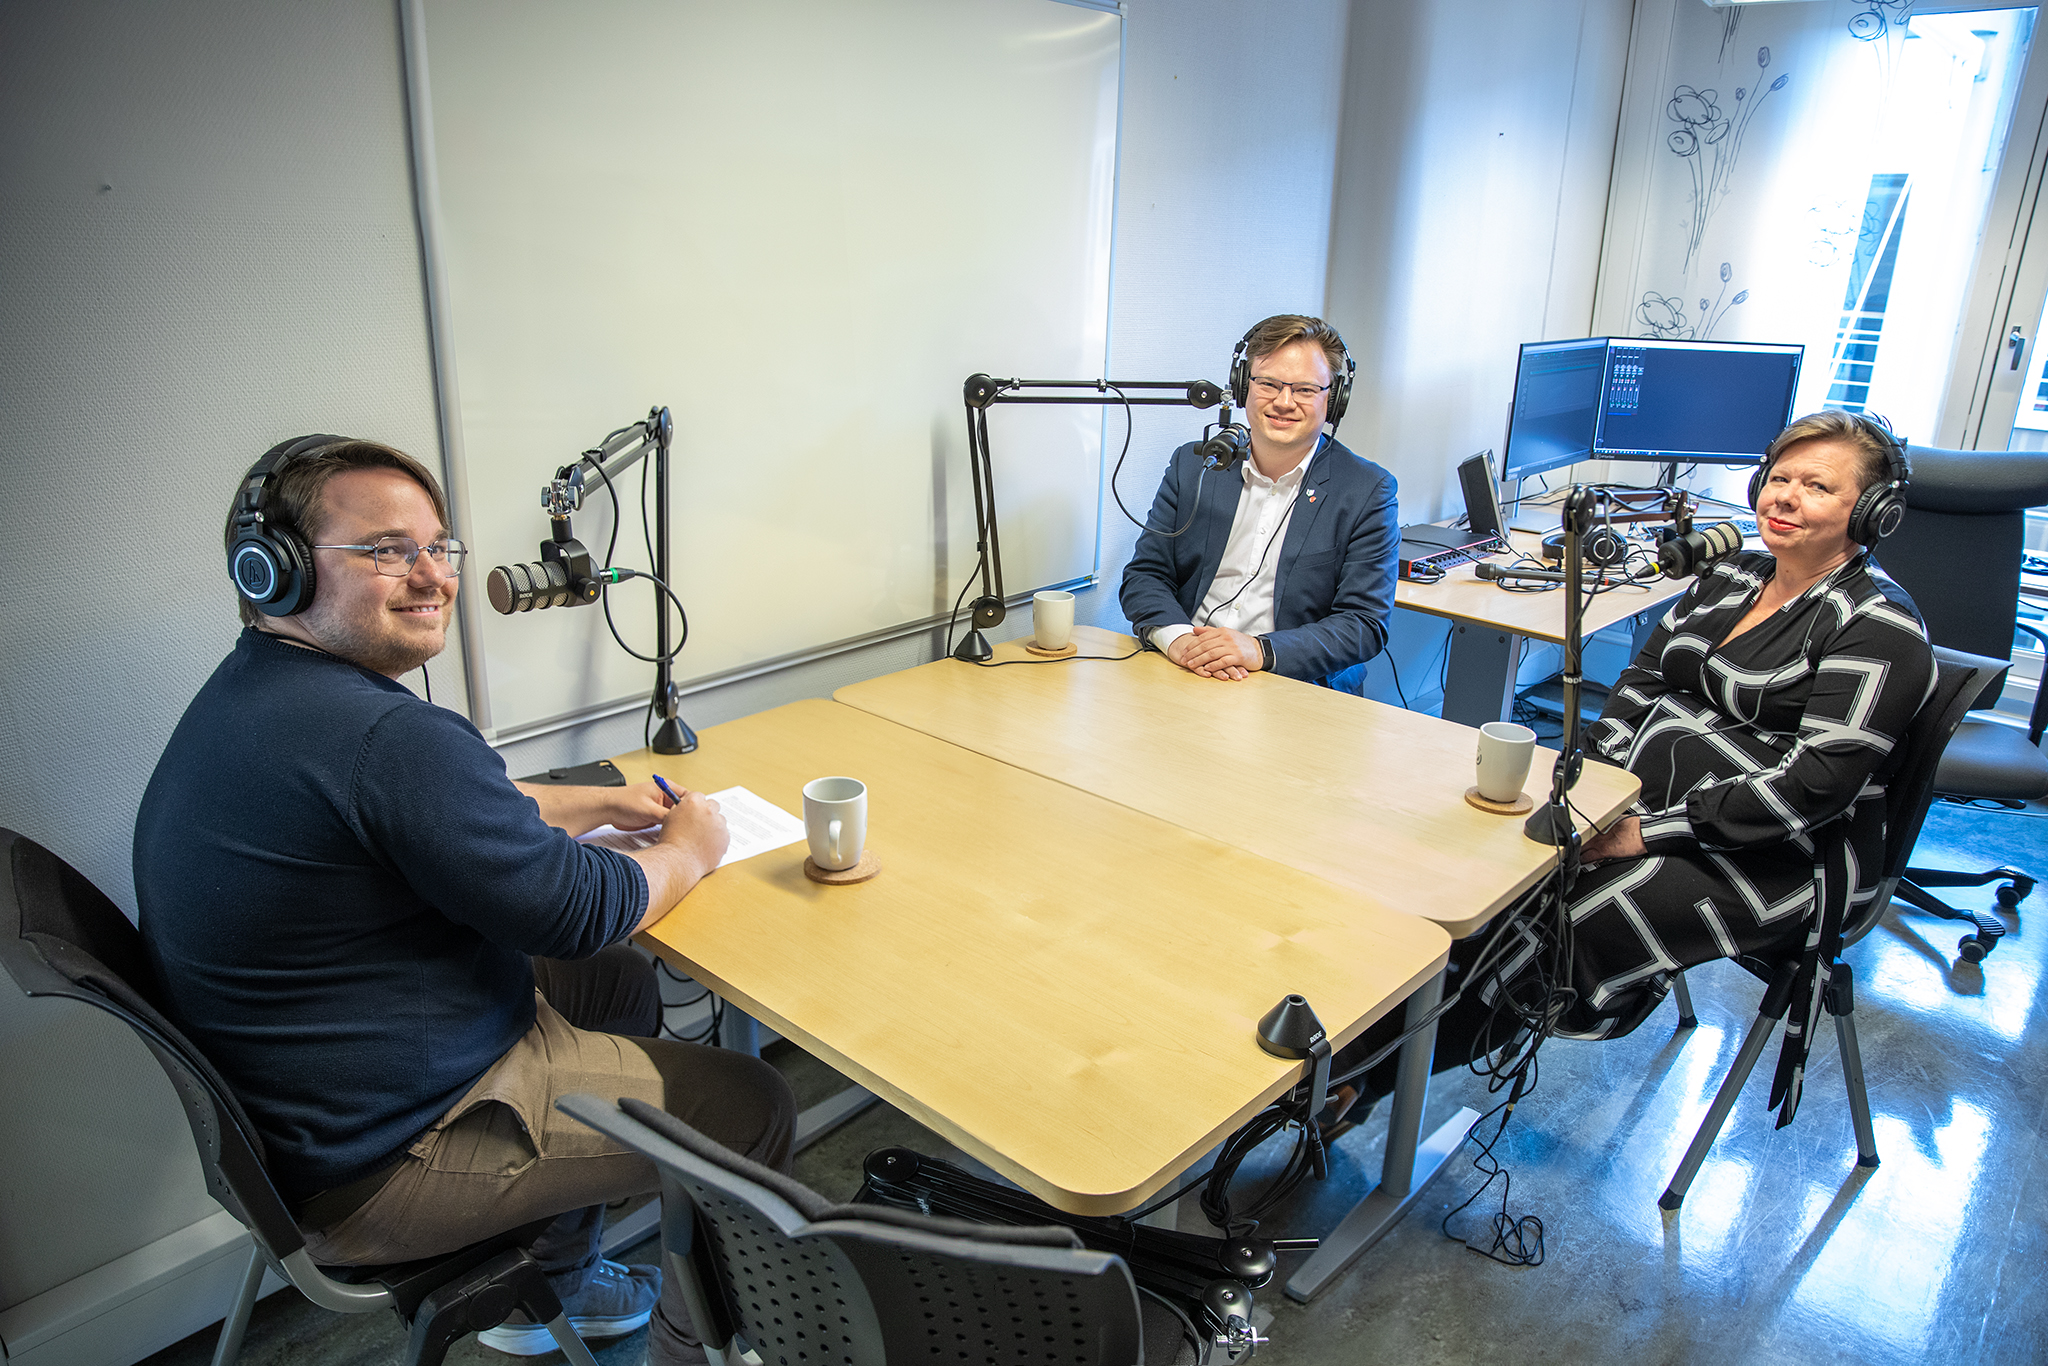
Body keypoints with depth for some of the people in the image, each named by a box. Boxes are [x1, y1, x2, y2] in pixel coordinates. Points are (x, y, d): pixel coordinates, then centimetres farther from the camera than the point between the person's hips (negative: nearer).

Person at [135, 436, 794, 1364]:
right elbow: (579, 909, -23)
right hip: (379, 1169, -10)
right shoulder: (386, 737, -32)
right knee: (753, 1108, -1)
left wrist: (597, 804, 11)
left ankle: (548, 1285, 37)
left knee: (619, 983, 25)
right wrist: (688, 849, -4)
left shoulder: (252, 690, 3)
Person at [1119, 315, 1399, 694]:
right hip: (1183, 676, 1)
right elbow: (1144, 575, 7)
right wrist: (1178, 638, -15)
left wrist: (1261, 651, -20)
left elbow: (1365, 624, -3)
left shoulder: (1368, 492, 2)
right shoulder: (1192, 464, 10)